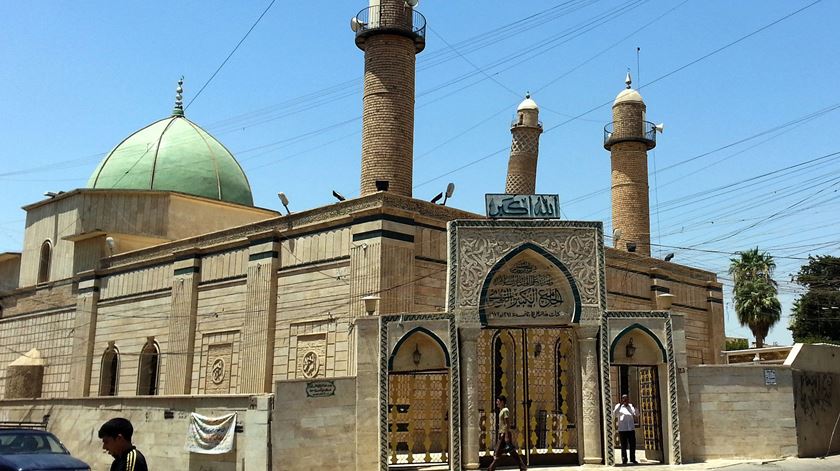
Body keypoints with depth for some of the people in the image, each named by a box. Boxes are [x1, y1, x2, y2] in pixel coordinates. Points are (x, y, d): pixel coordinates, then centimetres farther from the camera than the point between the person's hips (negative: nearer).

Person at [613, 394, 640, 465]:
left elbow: (637, 414, 3)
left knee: (633, 445, 3)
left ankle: (633, 459, 14)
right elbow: (615, 414, -15)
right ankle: (624, 460, 6)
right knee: (624, 446, -1)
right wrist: (620, 405, -22)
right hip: (622, 429, -3)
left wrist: (635, 406, -13)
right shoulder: (618, 406, 2)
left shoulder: (631, 406, 12)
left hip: (631, 429, 3)